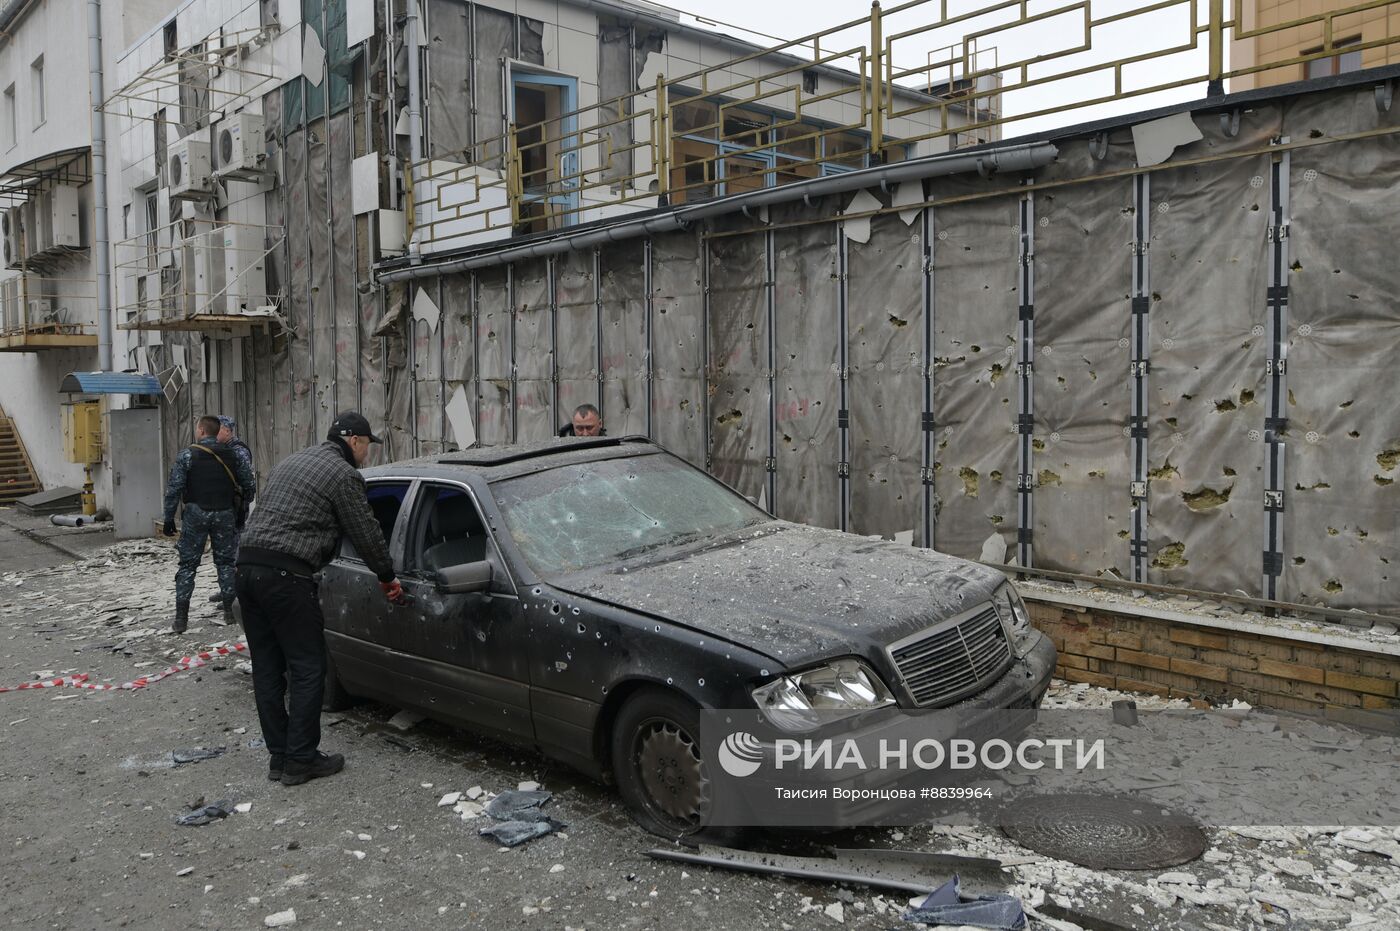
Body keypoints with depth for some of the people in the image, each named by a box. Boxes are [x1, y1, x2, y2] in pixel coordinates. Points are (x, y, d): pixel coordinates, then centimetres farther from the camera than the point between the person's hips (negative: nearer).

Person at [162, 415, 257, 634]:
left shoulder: (187, 455, -5)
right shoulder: (231, 455, 4)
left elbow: (174, 489, -9)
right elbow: (250, 484, 4)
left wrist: (169, 519, -3)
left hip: (196, 515, -2)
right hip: (224, 514, 2)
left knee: (187, 564, 4)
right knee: (225, 562, 12)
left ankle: (181, 618, 3)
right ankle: (229, 611, 12)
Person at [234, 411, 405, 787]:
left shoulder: (291, 461, 23)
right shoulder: (343, 475, -3)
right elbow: (366, 533, 0)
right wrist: (387, 577, 14)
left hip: (247, 566, 9)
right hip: (286, 575, -9)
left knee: (267, 668, 12)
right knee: (307, 669, 0)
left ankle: (279, 756, 19)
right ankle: (300, 760, 4)